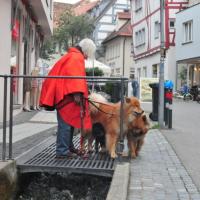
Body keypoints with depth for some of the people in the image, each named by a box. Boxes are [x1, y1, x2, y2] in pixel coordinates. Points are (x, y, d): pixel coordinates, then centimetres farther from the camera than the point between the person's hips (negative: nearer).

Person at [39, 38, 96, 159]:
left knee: (70, 122, 15)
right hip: (67, 94, -11)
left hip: (64, 94, 11)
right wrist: (77, 93, -28)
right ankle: (62, 151, -9)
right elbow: (75, 75, -22)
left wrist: (80, 93, 25)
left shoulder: (72, 56, 24)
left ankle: (68, 147, 23)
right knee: (66, 122, -10)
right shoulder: (77, 57, -9)